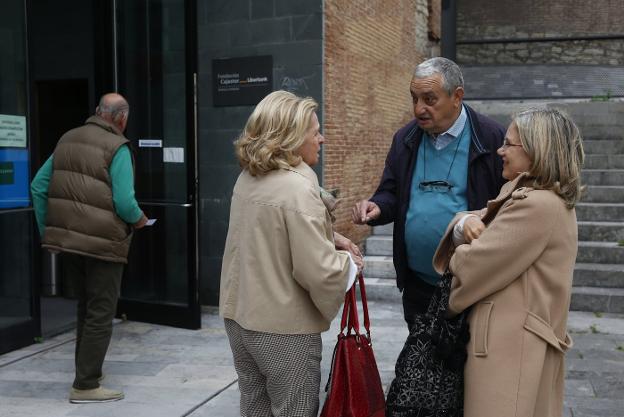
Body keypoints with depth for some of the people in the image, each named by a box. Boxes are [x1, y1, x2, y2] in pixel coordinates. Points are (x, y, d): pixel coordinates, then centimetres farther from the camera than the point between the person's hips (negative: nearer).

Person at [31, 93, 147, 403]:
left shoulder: (67, 139, 10)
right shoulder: (117, 148, -11)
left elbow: (39, 187, 9)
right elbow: (124, 202, -20)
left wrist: (47, 231, 15)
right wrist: (139, 220, 1)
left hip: (66, 239, 7)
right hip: (102, 244, -7)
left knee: (86, 308, 22)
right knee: (100, 314, 4)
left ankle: (87, 370, 33)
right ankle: (85, 386, 8)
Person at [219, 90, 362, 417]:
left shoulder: (248, 179, 5)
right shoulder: (298, 187, -22)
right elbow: (319, 272, -25)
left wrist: (329, 238, 10)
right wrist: (348, 263, -5)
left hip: (239, 316, 8)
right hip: (283, 327, -8)